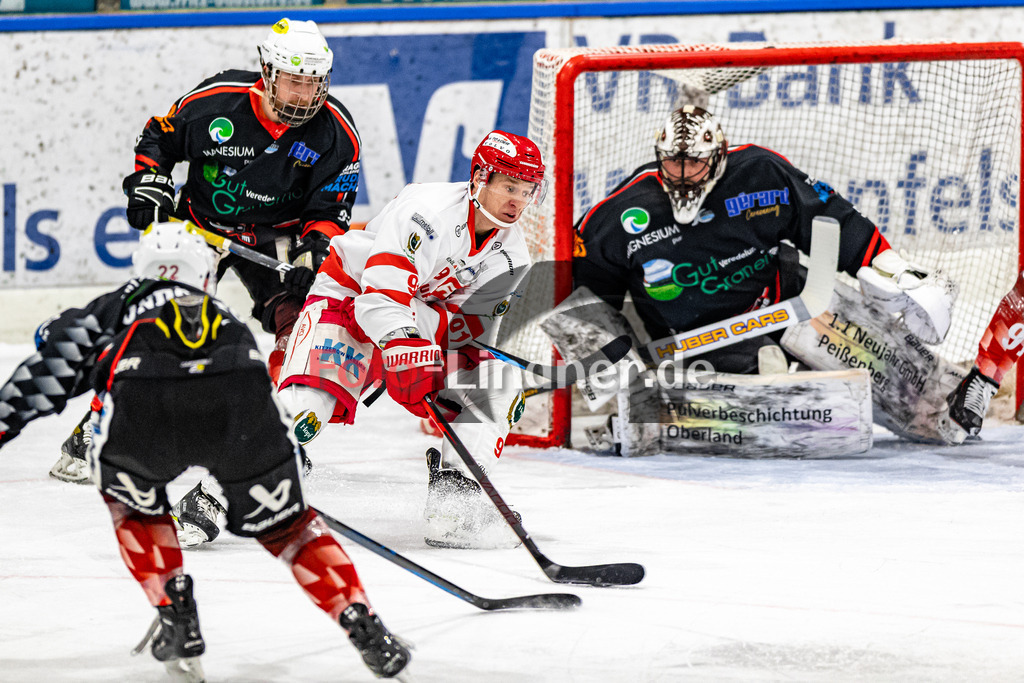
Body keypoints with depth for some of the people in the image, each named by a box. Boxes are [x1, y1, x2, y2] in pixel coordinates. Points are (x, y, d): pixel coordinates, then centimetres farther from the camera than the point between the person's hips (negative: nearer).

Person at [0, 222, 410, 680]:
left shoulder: (117, 305, 37)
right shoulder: (228, 321, 43)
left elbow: (57, 353, 19)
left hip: (143, 409, -1)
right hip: (238, 407, 1)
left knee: (132, 502, 31)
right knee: (283, 523, 23)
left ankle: (176, 618, 18)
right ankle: (363, 627, 11)